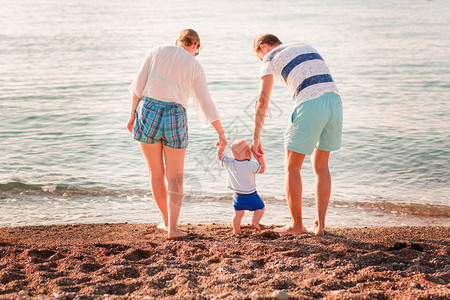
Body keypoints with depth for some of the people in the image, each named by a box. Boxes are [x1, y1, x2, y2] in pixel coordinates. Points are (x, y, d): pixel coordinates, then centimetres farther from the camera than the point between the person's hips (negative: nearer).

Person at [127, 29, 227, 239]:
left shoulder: (156, 52, 8)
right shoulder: (194, 67, 5)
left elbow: (139, 84, 2)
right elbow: (206, 104, 4)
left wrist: (133, 114, 6)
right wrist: (221, 133, 11)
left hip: (148, 111, 2)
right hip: (174, 118, -2)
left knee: (156, 174, 16)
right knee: (175, 177, 9)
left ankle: (167, 220, 28)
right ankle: (173, 228, 0)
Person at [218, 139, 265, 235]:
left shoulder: (229, 163, -8)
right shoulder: (251, 165, -17)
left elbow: (220, 156, 7)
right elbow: (262, 169, -3)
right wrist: (260, 157, 1)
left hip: (238, 196, 3)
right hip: (251, 196, -3)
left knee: (238, 214, 14)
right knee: (260, 208, 16)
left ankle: (236, 231, 9)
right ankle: (254, 221, -3)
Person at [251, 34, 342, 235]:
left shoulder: (270, 60, 10)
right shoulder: (306, 48, 30)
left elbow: (262, 101, -1)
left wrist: (256, 138, 2)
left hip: (310, 105, -6)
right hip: (334, 100, 6)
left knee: (291, 167, 10)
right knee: (320, 166, 17)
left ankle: (296, 224, 14)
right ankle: (319, 225, 16)